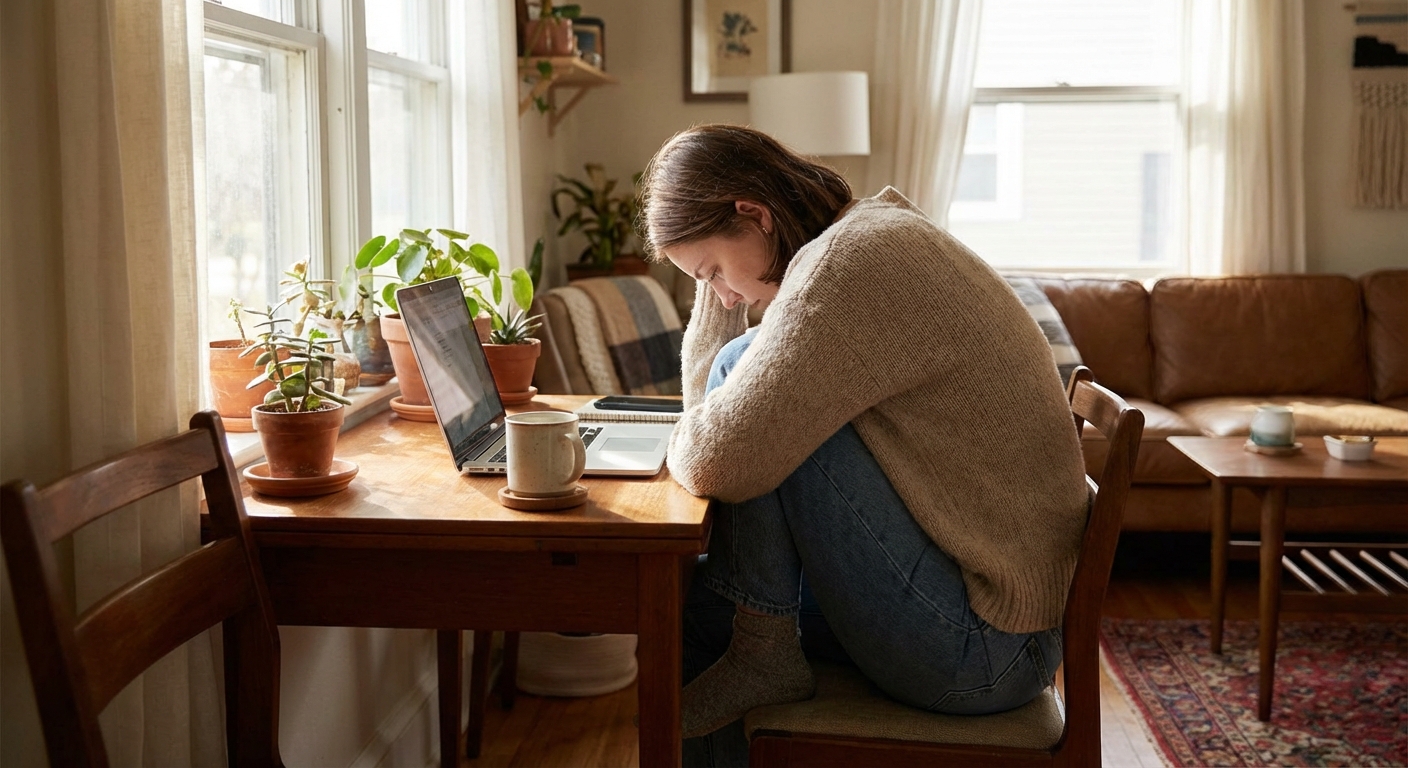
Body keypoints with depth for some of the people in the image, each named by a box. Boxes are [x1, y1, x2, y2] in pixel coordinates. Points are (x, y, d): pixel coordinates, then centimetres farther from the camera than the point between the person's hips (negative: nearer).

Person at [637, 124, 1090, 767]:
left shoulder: (853, 257, -21)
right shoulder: (873, 238, 10)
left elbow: (716, 462, -27)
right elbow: (709, 396, 15)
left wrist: (685, 445, -6)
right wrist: (720, 280, 4)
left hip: (982, 650, -10)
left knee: (742, 365, -16)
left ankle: (762, 654, -2)